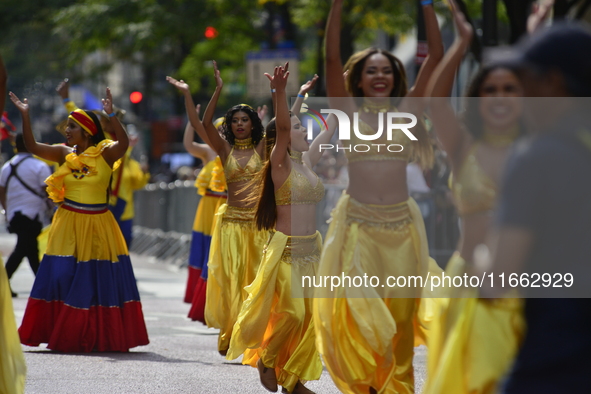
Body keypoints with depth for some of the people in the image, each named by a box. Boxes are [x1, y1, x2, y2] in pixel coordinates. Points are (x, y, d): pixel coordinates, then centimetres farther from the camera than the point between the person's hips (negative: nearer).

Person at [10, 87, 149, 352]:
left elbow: (123, 143, -25)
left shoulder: (105, 154, -6)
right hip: (69, 225, 3)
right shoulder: (64, 154, 4)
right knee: (62, 278, -2)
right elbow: (32, 146, -1)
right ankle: (62, 337, 8)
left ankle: (105, 337, 12)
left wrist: (111, 114, -35)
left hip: (98, 226, -3)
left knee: (101, 281, 1)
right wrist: (25, 115, -9)